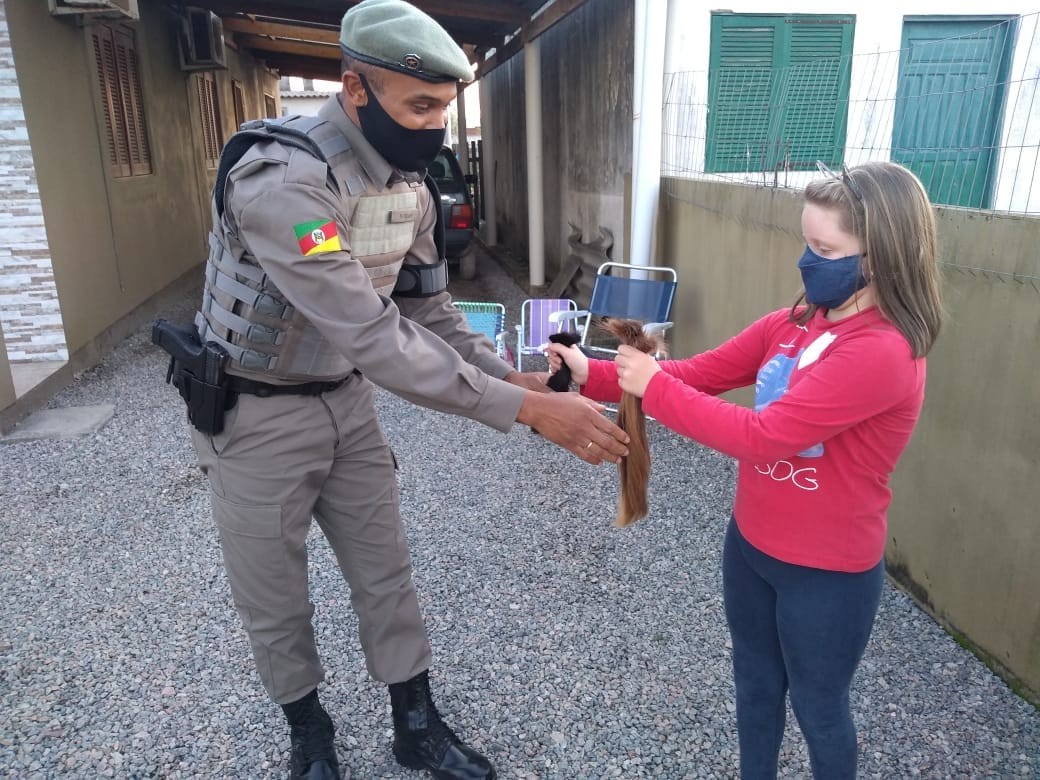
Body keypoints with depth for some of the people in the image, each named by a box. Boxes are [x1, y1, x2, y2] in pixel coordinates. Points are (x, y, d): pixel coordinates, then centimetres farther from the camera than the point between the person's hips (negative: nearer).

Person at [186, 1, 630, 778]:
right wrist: (526, 410, -37)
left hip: (346, 401, 7)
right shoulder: (282, 179, -31)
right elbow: (372, 336, -37)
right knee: (275, 600, 13)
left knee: (386, 573, 14)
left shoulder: (409, 187, -4)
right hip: (255, 414, -6)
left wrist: (516, 378, -11)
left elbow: (431, 313, 3)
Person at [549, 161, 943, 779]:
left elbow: (761, 436, -31)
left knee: (818, 709, 19)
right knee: (755, 686, 26)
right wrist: (594, 376, -13)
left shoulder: (883, 352, -27)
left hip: (826, 573, -7)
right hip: (750, 544, 7)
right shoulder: (795, 322, -1)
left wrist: (653, 386, -26)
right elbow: (698, 374, -3)